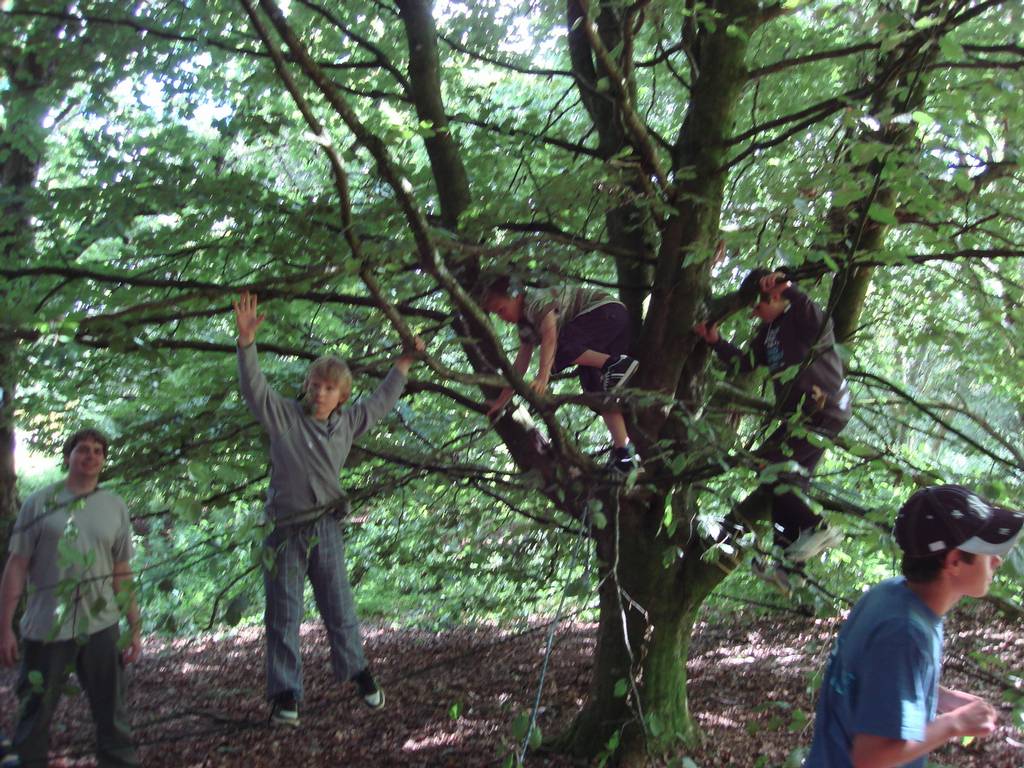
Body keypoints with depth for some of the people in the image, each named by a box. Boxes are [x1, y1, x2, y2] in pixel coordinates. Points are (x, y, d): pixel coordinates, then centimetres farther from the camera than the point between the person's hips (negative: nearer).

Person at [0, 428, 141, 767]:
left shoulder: (115, 507, 7)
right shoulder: (39, 502, 1)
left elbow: (122, 574, 10)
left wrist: (136, 629, 7)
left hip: (101, 628, 2)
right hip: (45, 627, -2)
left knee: (112, 716, 8)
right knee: (34, 718, 9)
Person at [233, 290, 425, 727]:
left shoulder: (347, 423, 7)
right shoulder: (283, 416, -3)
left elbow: (381, 401, 21)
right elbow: (253, 386, -15)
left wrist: (405, 362, 25)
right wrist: (247, 340, -26)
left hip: (326, 528, 2)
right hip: (285, 530, -2)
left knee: (339, 608, 9)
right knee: (283, 615, 4)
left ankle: (357, 672, 27)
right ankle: (285, 695, 11)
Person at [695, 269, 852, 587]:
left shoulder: (799, 316, -11)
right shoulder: (770, 329, 16)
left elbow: (822, 326, -34)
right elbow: (744, 364, 21)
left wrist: (789, 291, -42)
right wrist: (716, 342, 10)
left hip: (823, 411, -10)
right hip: (800, 415, 10)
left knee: (766, 463, -17)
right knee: (789, 480, 11)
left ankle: (818, 526, -10)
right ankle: (788, 561, 19)